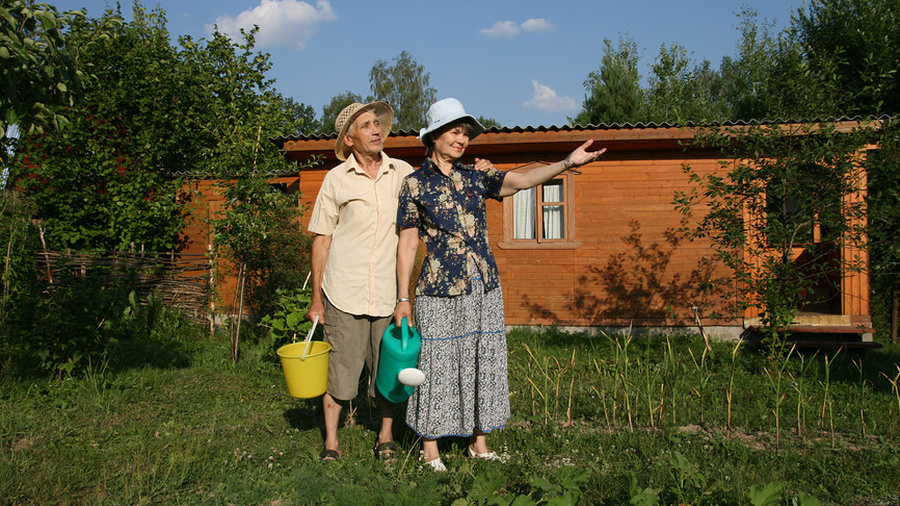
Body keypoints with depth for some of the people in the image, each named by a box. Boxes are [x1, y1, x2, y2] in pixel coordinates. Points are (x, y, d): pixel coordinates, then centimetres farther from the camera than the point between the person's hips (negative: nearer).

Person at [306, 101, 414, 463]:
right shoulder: (336, 179, 2)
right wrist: (317, 297, 4)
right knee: (340, 368, 4)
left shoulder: (403, 173, 7)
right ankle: (331, 440, 23)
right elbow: (321, 239, 5)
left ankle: (386, 436, 28)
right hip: (344, 293, -2)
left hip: (388, 292, 2)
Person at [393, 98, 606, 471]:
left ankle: (479, 444, 25)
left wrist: (567, 163, -21)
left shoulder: (476, 176, 9)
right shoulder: (415, 184, -2)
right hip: (439, 291, -4)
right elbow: (407, 244, -2)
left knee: (484, 363, 10)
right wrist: (403, 299, -4)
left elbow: (520, 180, -7)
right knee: (437, 365, 2)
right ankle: (430, 450, 19)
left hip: (484, 289, 4)